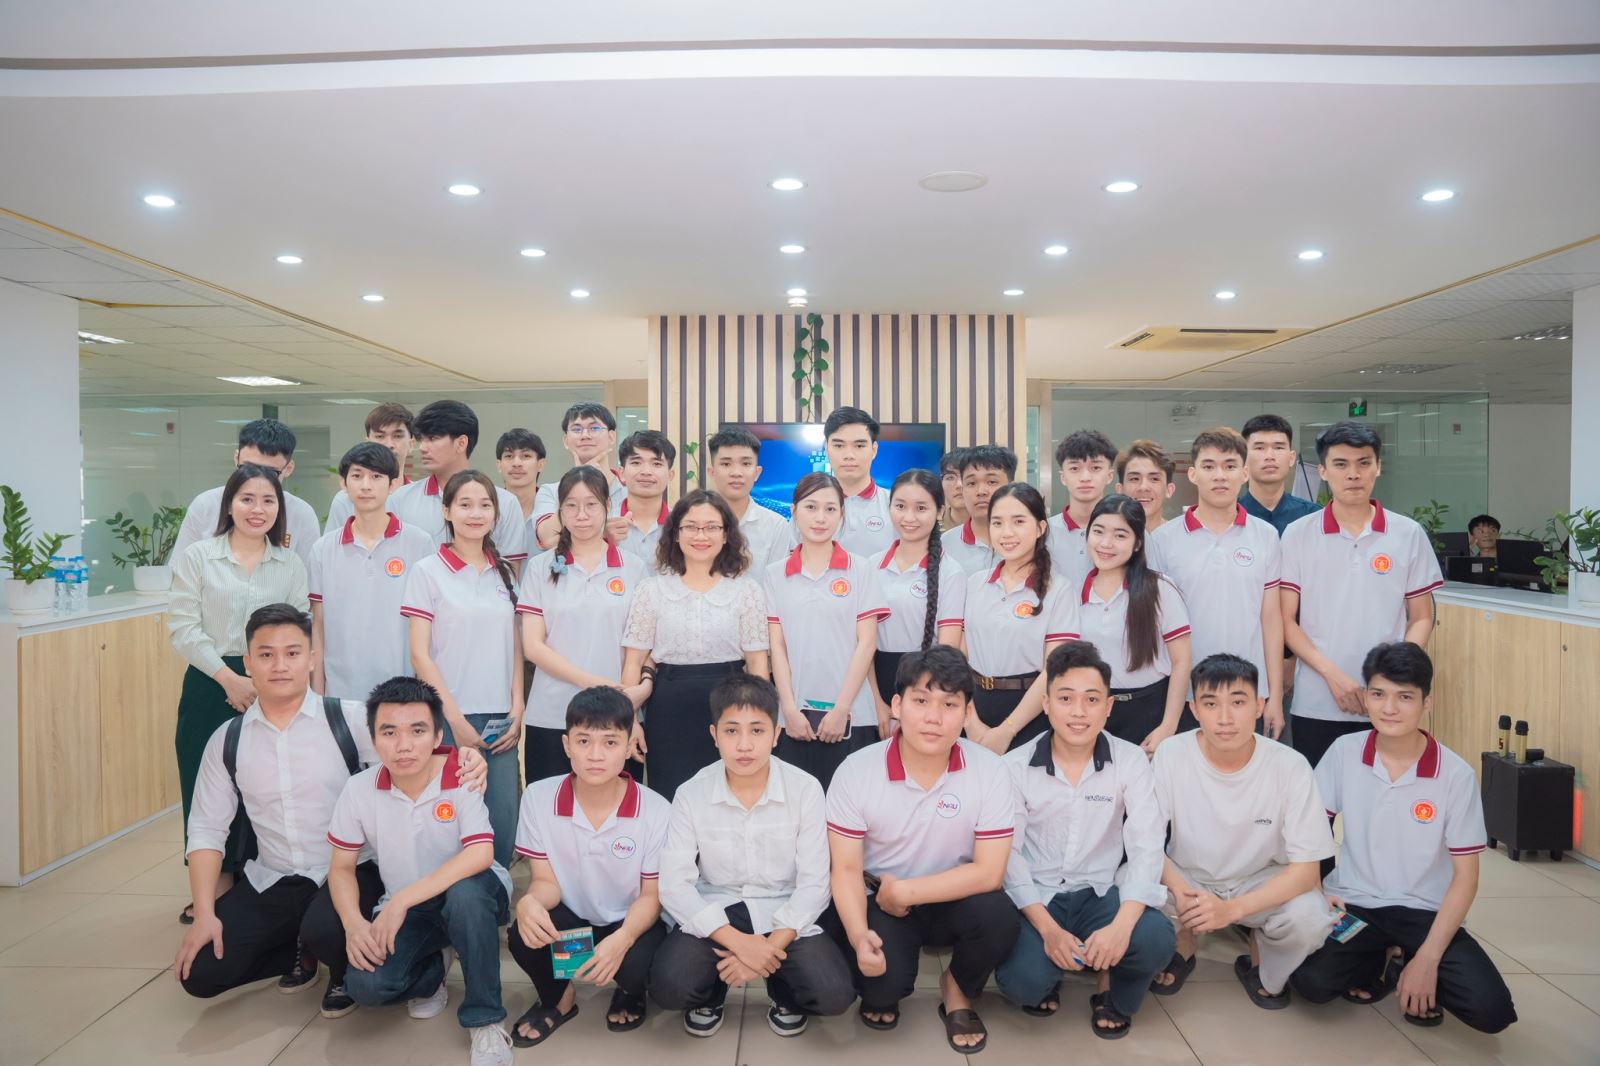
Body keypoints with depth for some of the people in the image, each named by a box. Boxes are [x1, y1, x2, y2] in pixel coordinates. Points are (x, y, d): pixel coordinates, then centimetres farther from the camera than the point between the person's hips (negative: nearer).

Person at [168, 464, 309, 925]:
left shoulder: (291, 565, 7)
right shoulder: (196, 557, 2)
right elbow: (183, 627, -4)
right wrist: (229, 678, -13)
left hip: (271, 689, 1)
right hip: (210, 685, -1)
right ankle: (211, 886, 19)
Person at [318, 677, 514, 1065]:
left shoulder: (463, 777, -21)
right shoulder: (359, 790, -10)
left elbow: (480, 855, -32)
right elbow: (341, 867, 1)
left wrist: (402, 900, -34)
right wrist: (354, 923, -19)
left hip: (471, 898, -3)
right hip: (404, 912, 3)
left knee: (465, 891, -39)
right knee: (366, 985, -24)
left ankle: (485, 1022, -19)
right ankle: (432, 968, 14)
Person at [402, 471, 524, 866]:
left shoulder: (505, 573, 11)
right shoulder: (427, 571, -2)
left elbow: (514, 648, 12)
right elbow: (420, 654, -5)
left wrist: (517, 710, 1)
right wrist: (455, 718, -10)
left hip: (500, 719, 4)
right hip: (450, 718, -3)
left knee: (503, 823, 3)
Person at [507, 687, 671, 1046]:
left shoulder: (655, 811, -19)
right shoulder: (538, 798, -14)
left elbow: (651, 896, -12)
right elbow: (546, 879, -8)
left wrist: (622, 939, -34)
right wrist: (529, 902, -34)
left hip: (631, 923, -1)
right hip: (570, 919, 2)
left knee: (637, 965, -32)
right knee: (523, 936, -29)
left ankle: (630, 992, 11)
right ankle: (557, 998, 8)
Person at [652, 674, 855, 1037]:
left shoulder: (806, 789, -10)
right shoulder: (690, 794, -9)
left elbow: (814, 883, -9)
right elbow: (674, 884, -13)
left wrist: (771, 945, -22)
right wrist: (738, 942, -24)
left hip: (784, 915, 0)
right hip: (714, 914, 0)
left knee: (834, 994, -24)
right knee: (670, 986, -28)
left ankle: (784, 994, 12)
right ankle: (711, 993, 10)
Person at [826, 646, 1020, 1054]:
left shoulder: (989, 770, -16)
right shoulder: (856, 771, -16)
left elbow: (989, 872, -17)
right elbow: (846, 870, -12)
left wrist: (905, 891, -21)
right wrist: (859, 934, -31)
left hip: (952, 900, 1)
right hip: (879, 901, -1)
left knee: (999, 917, -30)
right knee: (884, 979, -28)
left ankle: (956, 989, 5)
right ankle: (882, 992, 13)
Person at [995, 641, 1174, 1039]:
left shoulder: (1130, 761, -5)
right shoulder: (1015, 767, -7)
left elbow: (1147, 848, -12)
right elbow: (1008, 855, -9)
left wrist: (1122, 925, -28)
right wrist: (1048, 928, -23)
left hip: (1099, 893, 1)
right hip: (1035, 897, -1)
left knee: (1155, 938, -30)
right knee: (1022, 981, -29)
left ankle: (1115, 992, 7)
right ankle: (1046, 980, 12)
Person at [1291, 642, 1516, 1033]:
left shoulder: (1456, 775, -10)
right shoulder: (1343, 753, -7)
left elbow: (1465, 875, -7)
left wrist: (1427, 960, -14)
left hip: (1424, 911, 0)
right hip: (1352, 902, 1)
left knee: (1491, 1010, -22)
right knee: (1311, 981, -25)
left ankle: (1409, 967, 10)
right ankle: (1373, 965, 10)